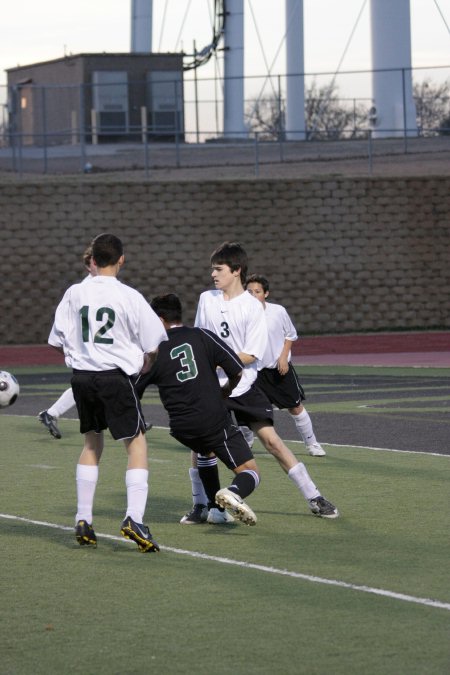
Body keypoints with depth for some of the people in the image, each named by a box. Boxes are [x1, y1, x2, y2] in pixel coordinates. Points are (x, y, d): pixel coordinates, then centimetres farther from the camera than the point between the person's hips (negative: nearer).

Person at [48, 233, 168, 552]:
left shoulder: (74, 293, 1)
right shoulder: (129, 296, -8)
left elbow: (57, 341, 7)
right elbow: (153, 345, -5)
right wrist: (144, 366, 16)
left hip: (82, 375, 5)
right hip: (116, 376, -5)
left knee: (92, 442, 19)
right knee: (137, 443, 0)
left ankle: (83, 520, 19)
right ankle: (134, 518, -15)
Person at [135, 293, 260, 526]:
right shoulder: (202, 336, 3)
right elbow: (237, 371, 2)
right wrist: (224, 393, 23)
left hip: (182, 428, 3)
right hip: (215, 418, -3)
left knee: (205, 449, 37)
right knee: (250, 472, 1)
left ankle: (213, 509, 32)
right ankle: (234, 491, -33)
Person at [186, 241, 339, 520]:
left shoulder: (253, 307, -10)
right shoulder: (207, 299, 4)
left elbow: (250, 355, -13)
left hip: (244, 387, -4)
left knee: (271, 439, -8)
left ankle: (314, 497, -1)